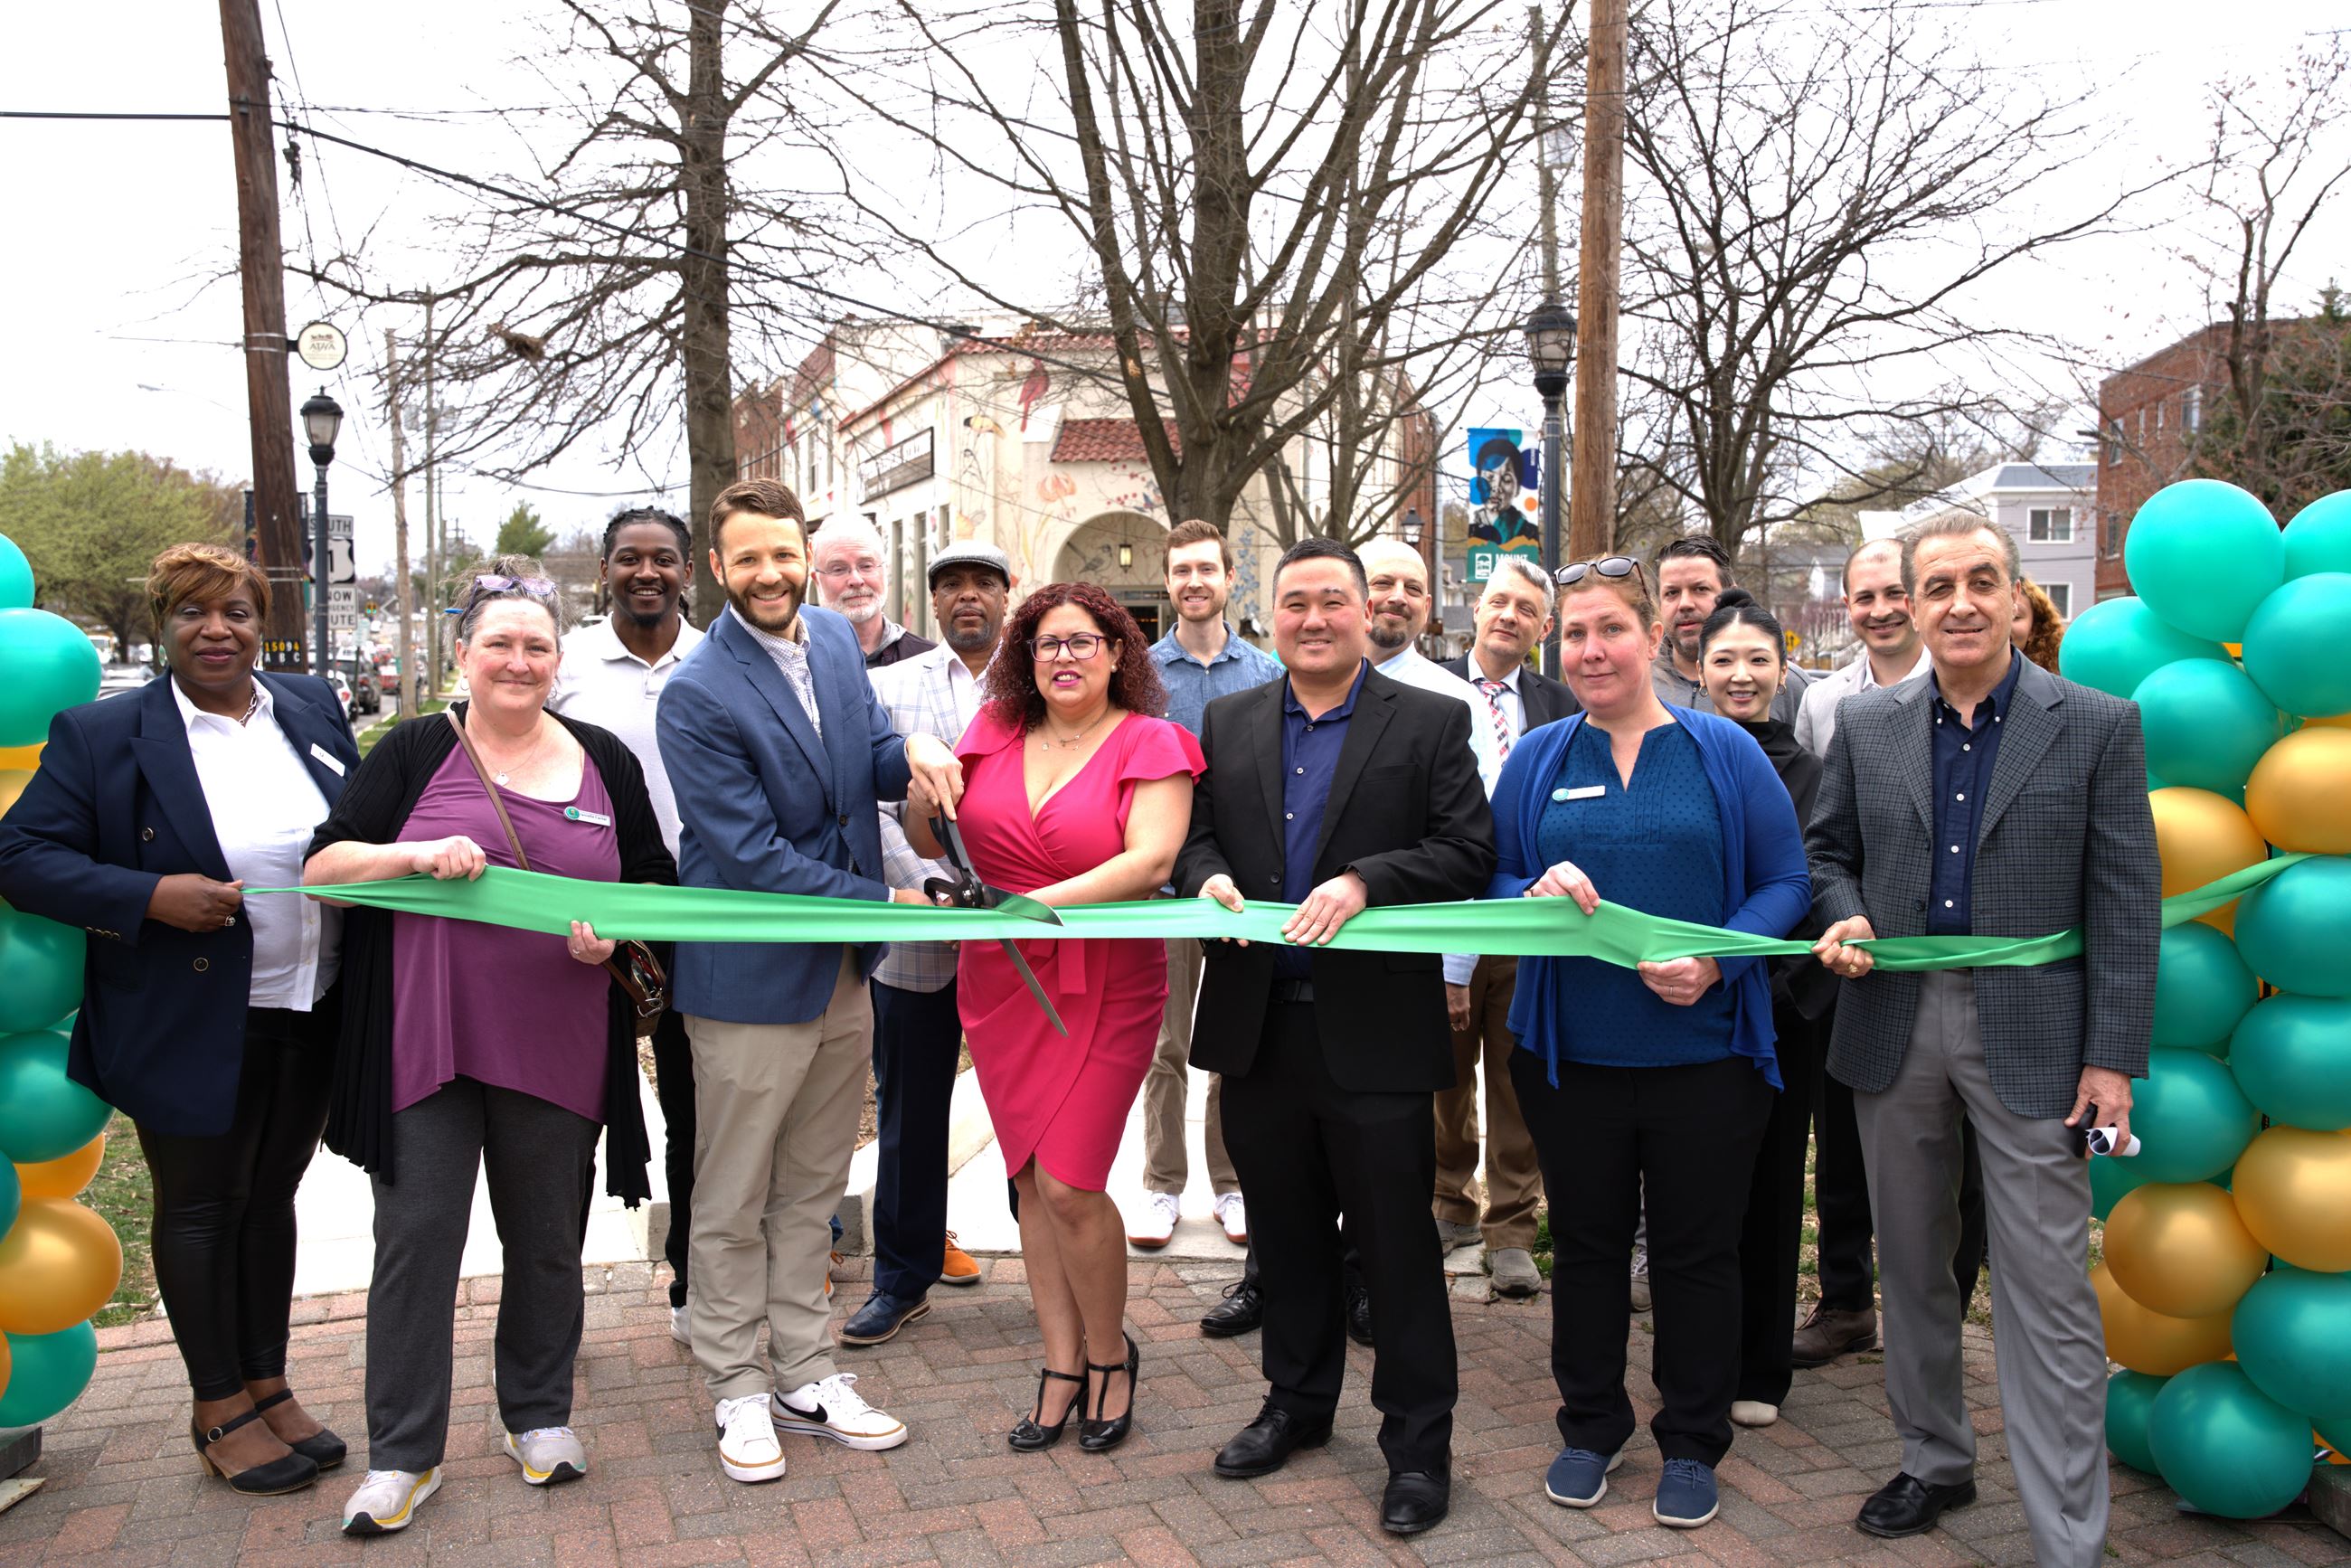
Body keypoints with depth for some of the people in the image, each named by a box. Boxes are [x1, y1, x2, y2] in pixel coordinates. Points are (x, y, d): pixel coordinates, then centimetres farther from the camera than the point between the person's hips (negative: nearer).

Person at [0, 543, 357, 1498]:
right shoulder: (102, 735, -7)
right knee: (199, 1208, 10)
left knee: (269, 1198, 17)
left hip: (312, 1019, 4)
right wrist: (152, 897, -22)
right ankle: (219, 1410, 24)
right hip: (191, 1027, -4)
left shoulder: (314, 708, 5)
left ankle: (268, 1384, 32)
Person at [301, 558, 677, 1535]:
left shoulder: (603, 760, 7)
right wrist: (418, 853, -17)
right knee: (415, 1237, 1)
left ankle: (539, 1416, 31)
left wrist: (616, 932, -8)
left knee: (547, 1240, 13)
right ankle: (403, 1455, 14)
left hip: (557, 1047, 2)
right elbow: (321, 866, 0)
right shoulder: (414, 753, 2)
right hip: (427, 1042, -1)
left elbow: (658, 884, 13)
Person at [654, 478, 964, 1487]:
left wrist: (914, 749, -10)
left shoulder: (835, 637, 3)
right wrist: (887, 901, -19)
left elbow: (867, 751, 14)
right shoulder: (696, 697, -19)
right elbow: (753, 855, -21)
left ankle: (805, 1376, 32)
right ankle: (738, 1392, 26)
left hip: (844, 971, 7)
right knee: (733, 1202, 10)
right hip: (753, 980, -7)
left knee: (811, 1189, 18)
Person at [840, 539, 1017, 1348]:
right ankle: (904, 1276, 24)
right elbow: (876, 808, 0)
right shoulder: (888, 687, 8)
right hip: (918, 934, 1)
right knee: (909, 1110, 10)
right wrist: (938, 889, -14)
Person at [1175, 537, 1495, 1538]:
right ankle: (1298, 1404, 36)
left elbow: (1468, 852, -8)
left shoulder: (1430, 723, -2)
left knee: (1397, 1243, 5)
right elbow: (1194, 833, 12)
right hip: (1256, 1028, 4)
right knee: (1285, 1233, 17)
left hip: (1373, 1031, -4)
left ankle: (1418, 1446, 19)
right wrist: (1208, 877, -9)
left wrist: (1362, 883, -21)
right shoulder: (1227, 723, 11)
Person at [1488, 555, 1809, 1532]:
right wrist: (1536, 895, -17)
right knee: (1585, 1244, 14)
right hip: (1569, 1051, 2)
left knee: (1697, 1252, 10)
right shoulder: (1537, 759, 5)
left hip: (1704, 1051, -1)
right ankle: (1591, 1427, 32)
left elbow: (1784, 881, -2)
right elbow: (1492, 881, 6)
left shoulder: (1724, 752, -1)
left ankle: (1693, 1445, 28)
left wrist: (1717, 960, -18)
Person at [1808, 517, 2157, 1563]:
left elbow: (2126, 902, -4)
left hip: (2030, 1036, -3)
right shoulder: (1866, 725, 5)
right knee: (1911, 1265, 16)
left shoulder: (2098, 727, -3)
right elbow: (1828, 849, 14)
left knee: (2046, 1293, -1)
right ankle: (1935, 1461, 35)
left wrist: (2115, 1057, -8)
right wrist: (1844, 916, -8)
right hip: (1895, 1026, 4)